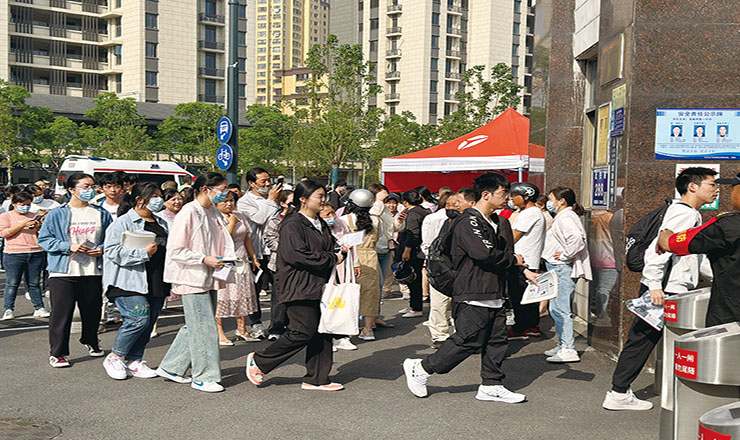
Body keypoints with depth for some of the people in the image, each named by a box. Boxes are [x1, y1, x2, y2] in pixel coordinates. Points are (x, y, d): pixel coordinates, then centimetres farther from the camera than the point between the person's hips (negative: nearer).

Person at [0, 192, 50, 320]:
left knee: (34, 283, 6)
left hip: (36, 253, 3)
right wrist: (22, 225, -14)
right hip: (14, 254, -3)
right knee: (12, 283, -3)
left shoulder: (33, 216, 17)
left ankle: (39, 308, 10)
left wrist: (38, 228, -2)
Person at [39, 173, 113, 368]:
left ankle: (90, 342, 38)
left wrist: (102, 249, -5)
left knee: (92, 310, 13)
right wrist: (69, 246, -14)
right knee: (61, 313, -3)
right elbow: (44, 239, -2)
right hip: (64, 271, -3)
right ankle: (57, 353, 7)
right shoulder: (57, 214, -1)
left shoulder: (101, 214, 8)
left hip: (93, 271, 3)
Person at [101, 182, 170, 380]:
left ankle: (135, 362, 19)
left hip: (156, 284, 8)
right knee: (139, 319, -16)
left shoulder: (162, 224, 19)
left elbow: (170, 248, 31)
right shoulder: (123, 222, -6)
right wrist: (144, 252, -19)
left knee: (149, 323, 7)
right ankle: (114, 358, 4)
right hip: (130, 283, -8)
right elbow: (113, 251, -15)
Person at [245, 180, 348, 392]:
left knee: (322, 332, 7)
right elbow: (298, 255, -23)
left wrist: (341, 251, 3)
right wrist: (332, 259, -17)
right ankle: (258, 361, 8)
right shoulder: (292, 225, -12)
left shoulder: (320, 224, 17)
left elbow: (331, 247, 27)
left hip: (319, 286, 9)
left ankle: (317, 379, 16)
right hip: (299, 287, -9)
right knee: (303, 332, -8)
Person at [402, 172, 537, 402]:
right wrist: (513, 260, -11)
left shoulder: (498, 222, 16)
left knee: (497, 340, 10)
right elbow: (484, 253, -25)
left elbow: (507, 252, 21)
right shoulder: (468, 222, -14)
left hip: (494, 294, 9)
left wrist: (523, 270, 4)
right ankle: (421, 368, 6)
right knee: (467, 341, -7)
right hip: (473, 296, -9)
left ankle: (492, 385, 21)